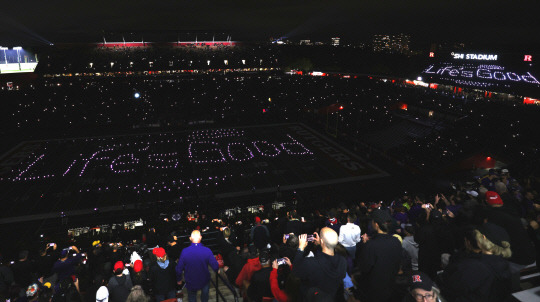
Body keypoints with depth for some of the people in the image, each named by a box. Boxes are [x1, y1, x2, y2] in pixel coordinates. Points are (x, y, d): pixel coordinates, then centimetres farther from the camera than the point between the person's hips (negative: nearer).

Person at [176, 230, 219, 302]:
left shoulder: (185, 251, -24)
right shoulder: (207, 251, -25)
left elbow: (179, 269, -14)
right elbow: (215, 267, -19)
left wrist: (179, 279, 6)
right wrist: (217, 270, 5)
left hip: (190, 282, 0)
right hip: (204, 282, 0)